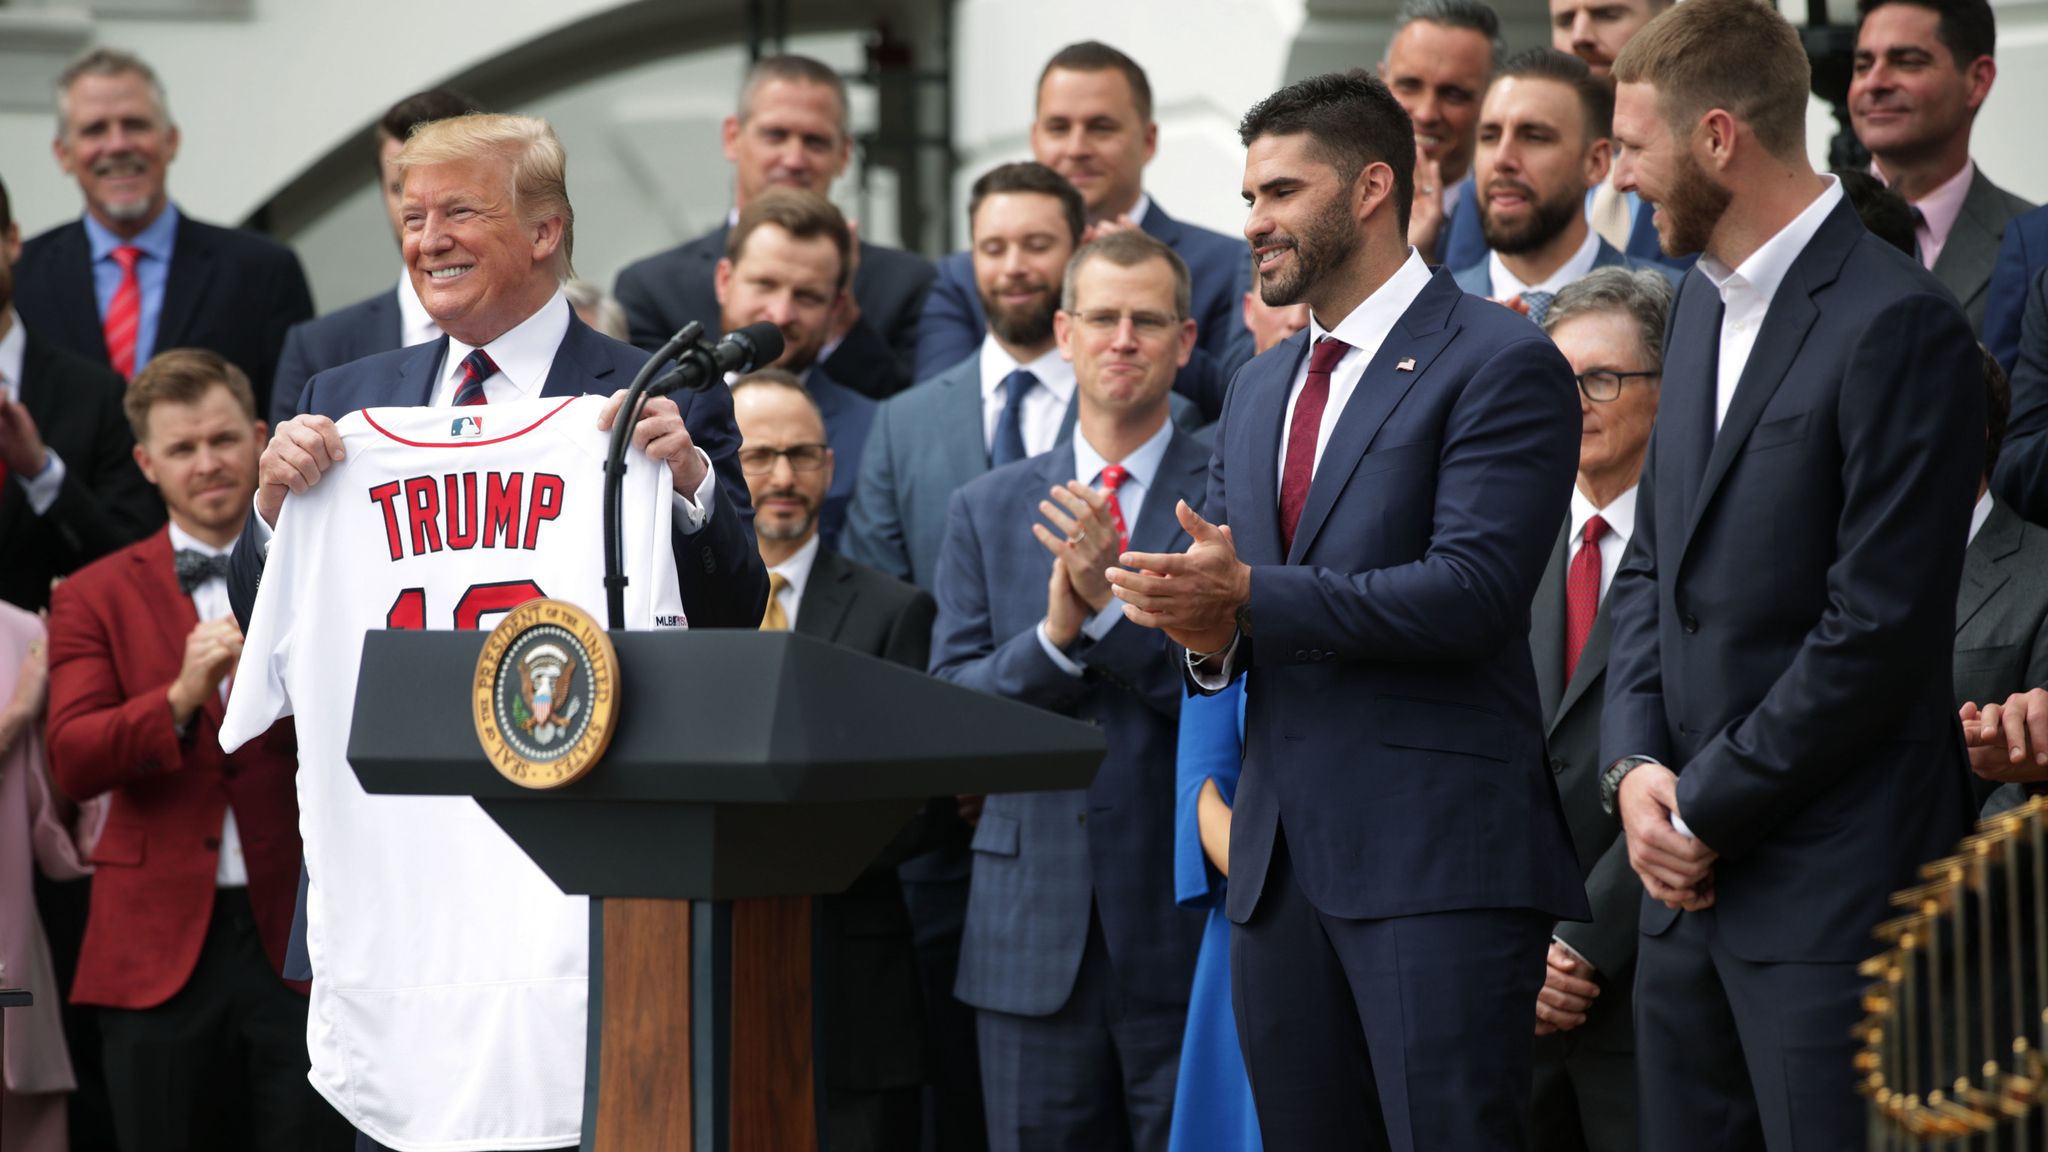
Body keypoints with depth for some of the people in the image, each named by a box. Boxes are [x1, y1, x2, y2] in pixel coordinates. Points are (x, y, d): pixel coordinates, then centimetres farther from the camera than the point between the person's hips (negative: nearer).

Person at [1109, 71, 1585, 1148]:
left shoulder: (1499, 363, -6)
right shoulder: (1259, 390, 20)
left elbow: (1472, 592, -16)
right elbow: (1219, 580, 23)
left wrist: (1249, 596, -18)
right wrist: (1206, 632, -2)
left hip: (1435, 855, -7)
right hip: (1281, 857, 8)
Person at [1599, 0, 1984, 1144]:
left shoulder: (1899, 325, -14)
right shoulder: (1707, 301, 14)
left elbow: (1880, 630, -18)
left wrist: (1706, 806, -11)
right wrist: (1637, 767, 2)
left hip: (1833, 880, -8)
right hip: (1692, 874, 8)